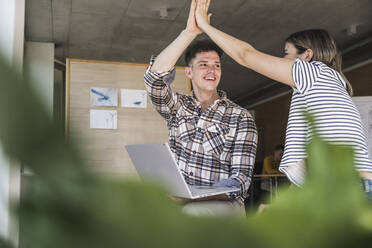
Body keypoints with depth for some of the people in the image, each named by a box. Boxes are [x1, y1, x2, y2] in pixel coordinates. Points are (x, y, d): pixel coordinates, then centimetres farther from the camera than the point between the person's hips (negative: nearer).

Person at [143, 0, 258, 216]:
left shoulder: (241, 118, 3)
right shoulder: (178, 107, 10)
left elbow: (242, 174, -3)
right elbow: (155, 76, -9)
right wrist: (190, 32, -14)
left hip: (224, 204, -2)